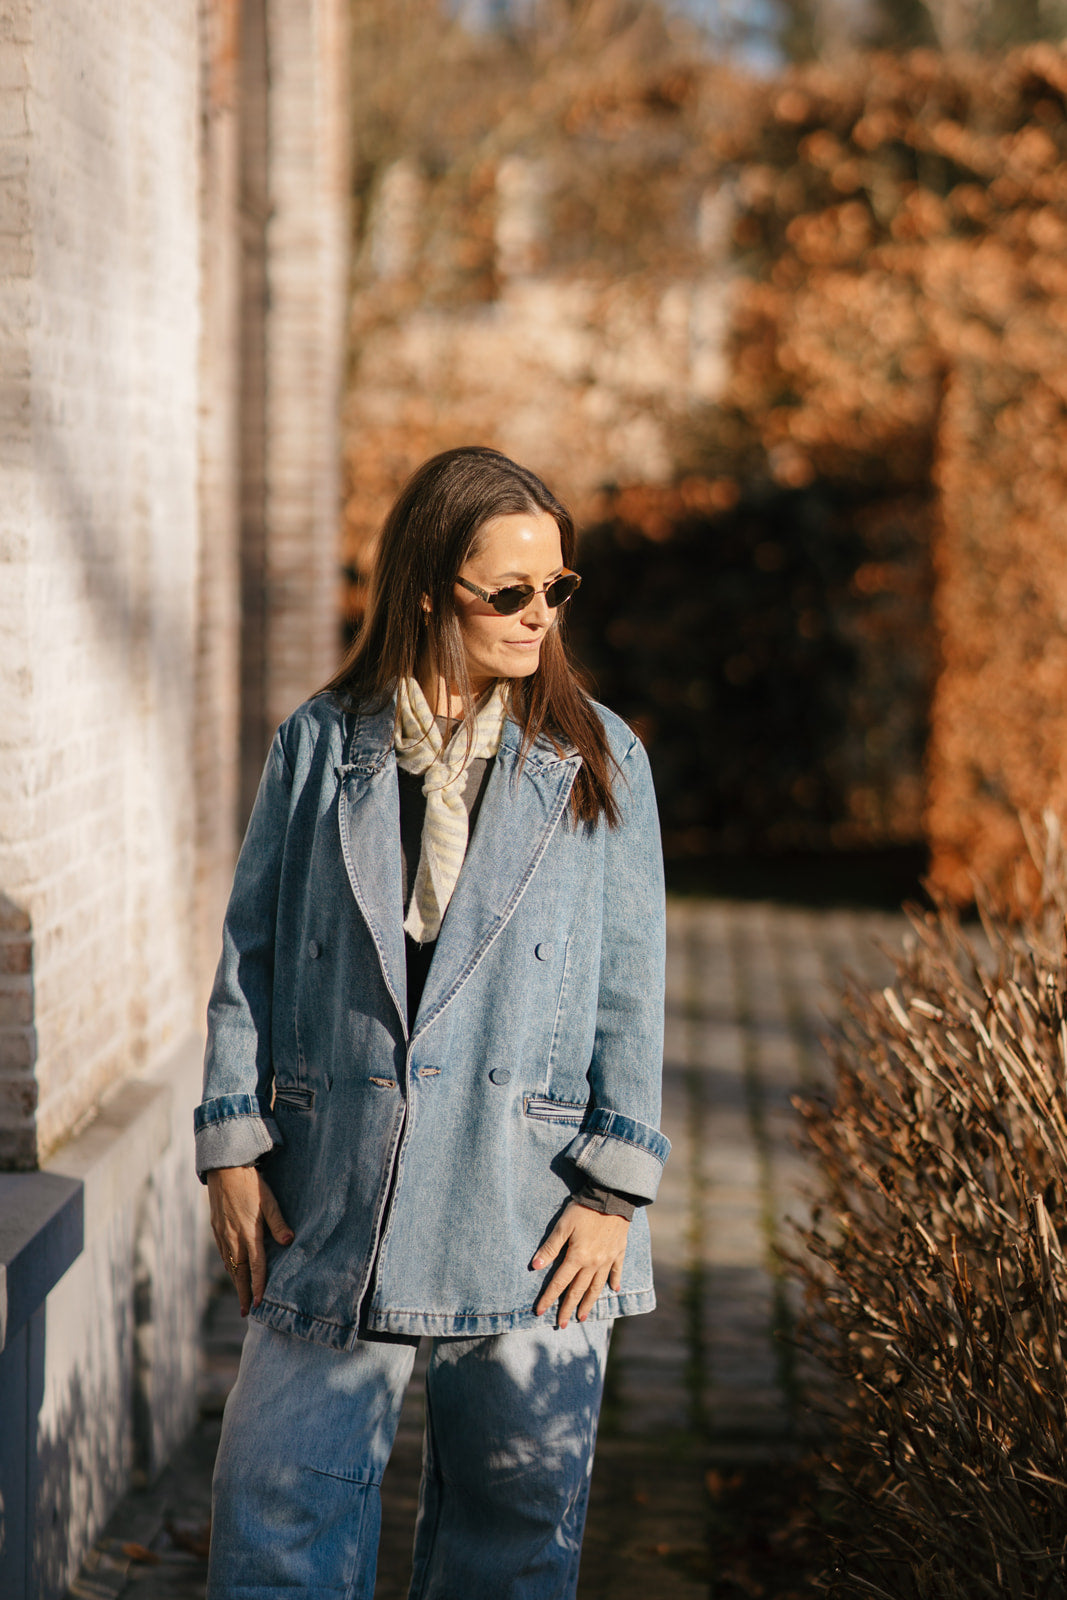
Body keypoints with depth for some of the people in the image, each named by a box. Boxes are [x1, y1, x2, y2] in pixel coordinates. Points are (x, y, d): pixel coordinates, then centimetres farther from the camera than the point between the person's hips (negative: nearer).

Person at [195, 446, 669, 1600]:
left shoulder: (595, 761, 3)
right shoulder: (319, 745, 5)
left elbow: (630, 985, 1)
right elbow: (251, 950, 7)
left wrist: (614, 1189, -5)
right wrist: (233, 1144, 0)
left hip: (528, 1215, 0)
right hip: (334, 1201, 0)